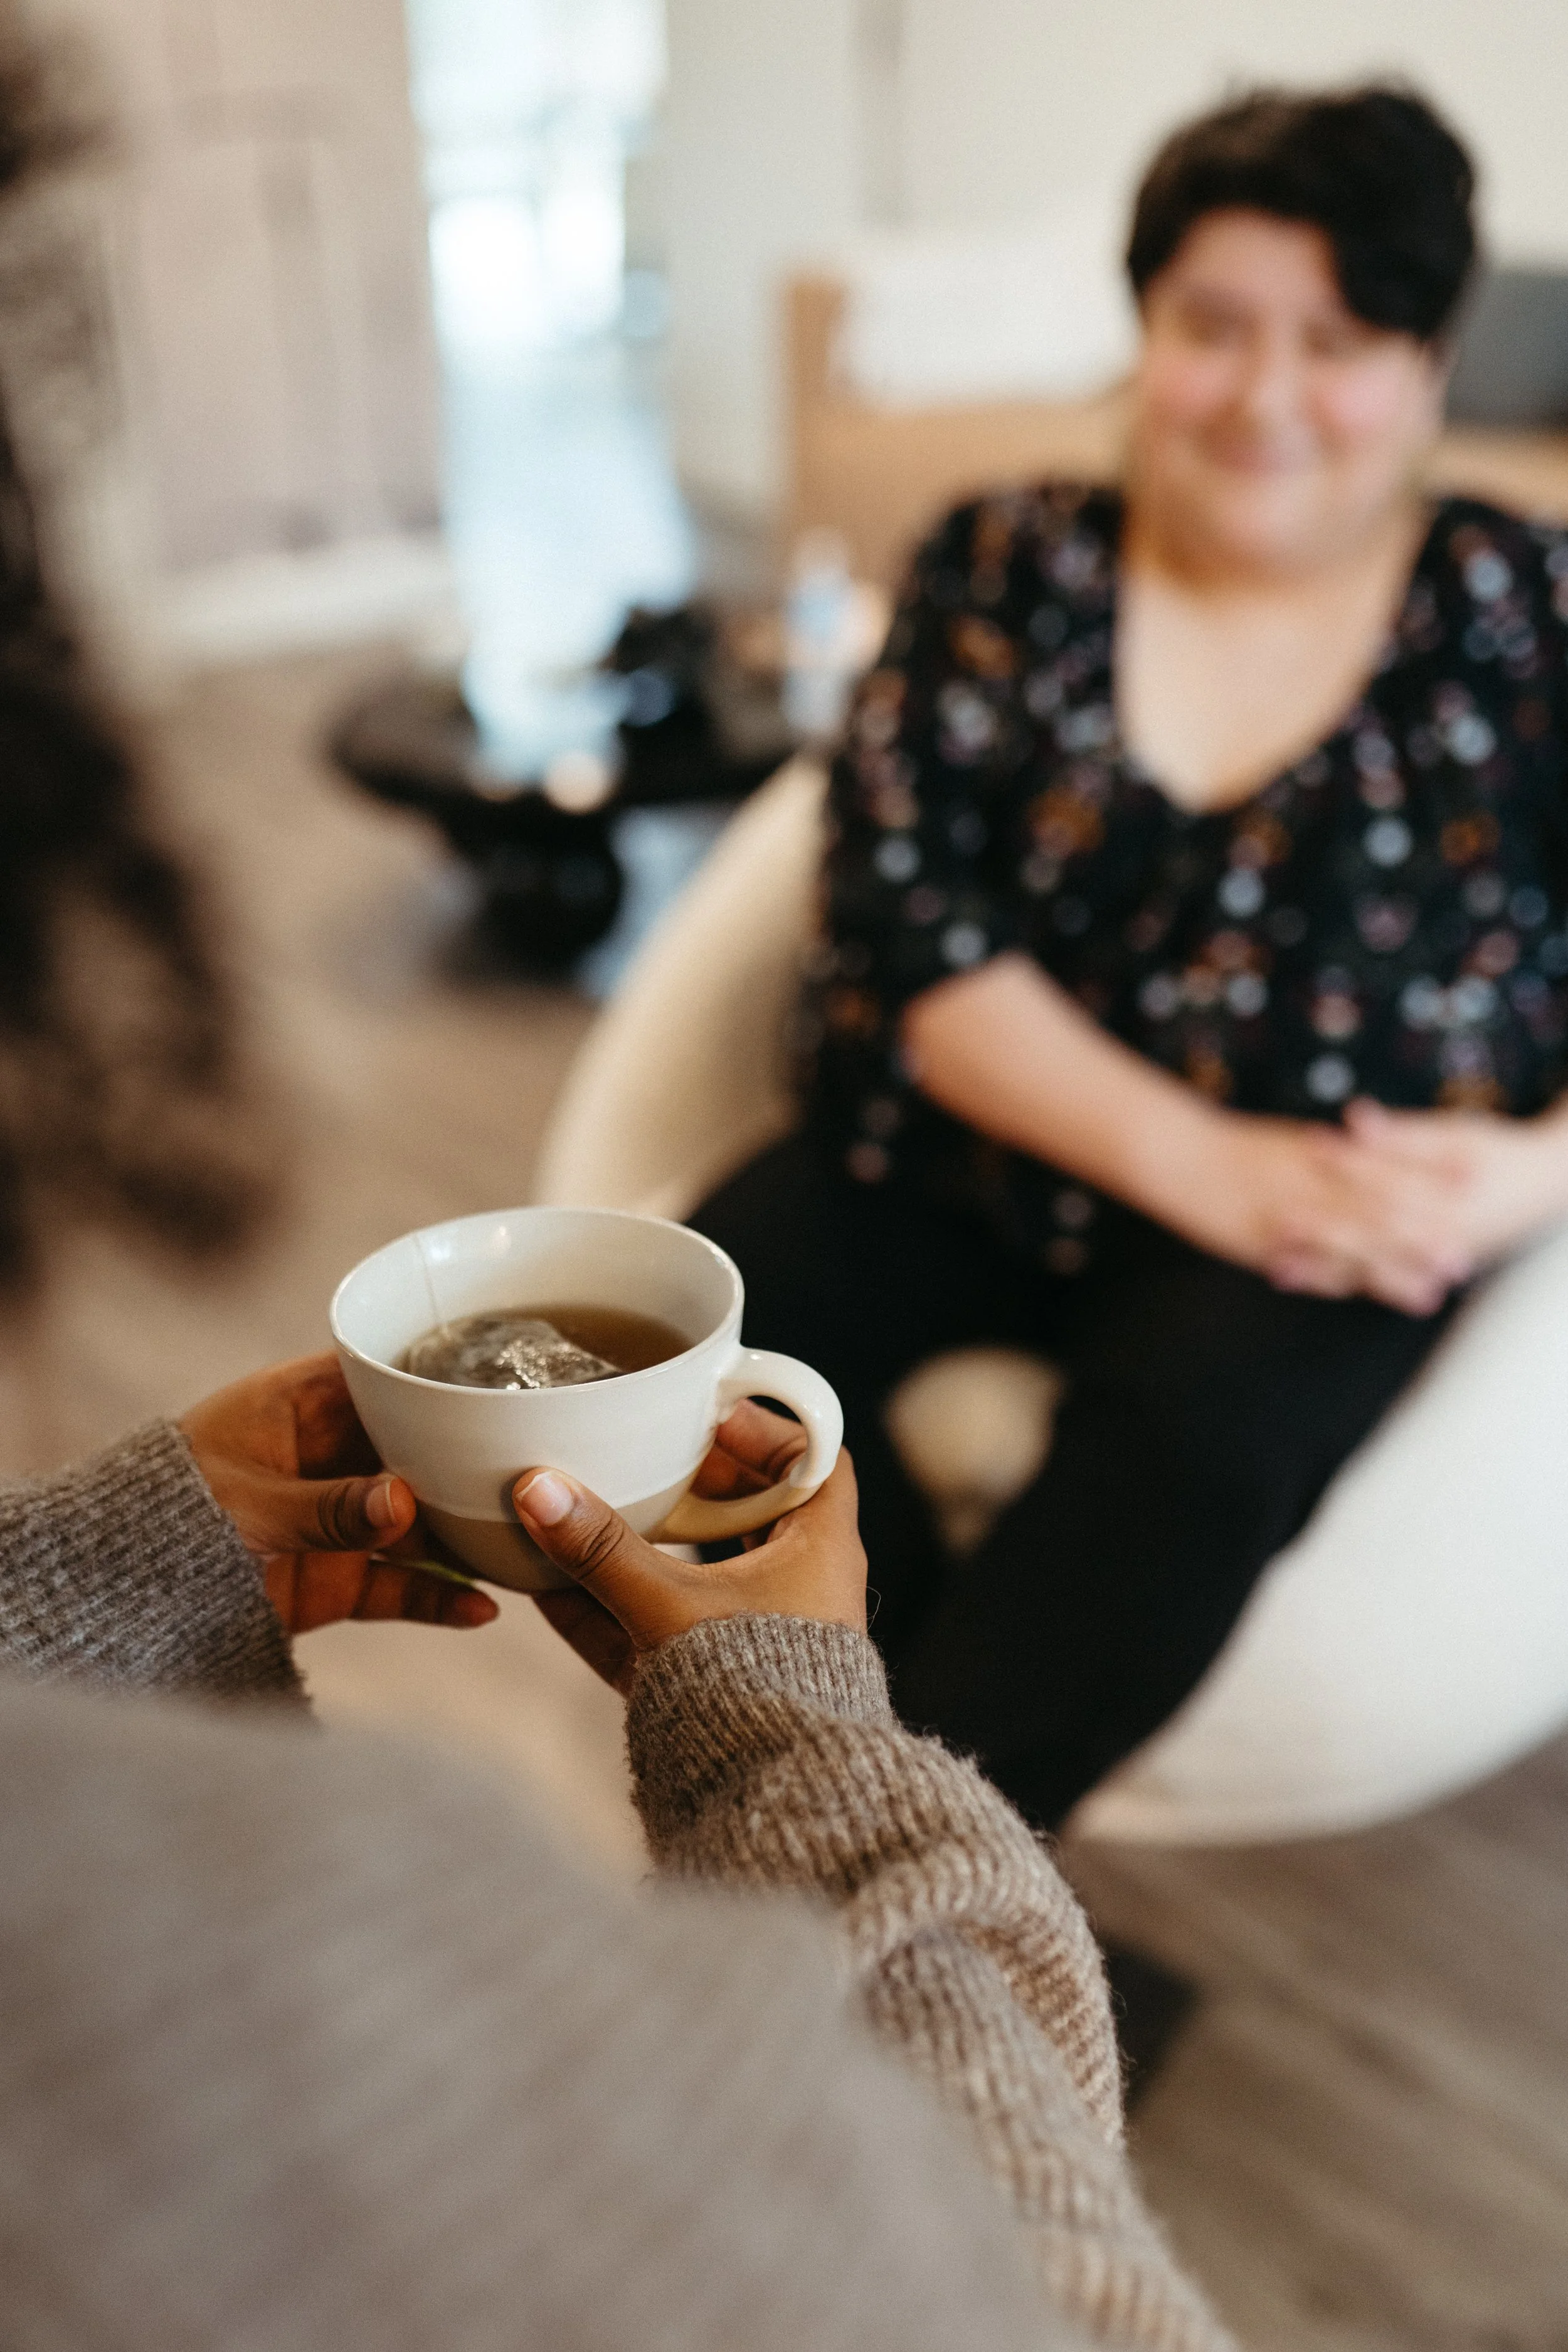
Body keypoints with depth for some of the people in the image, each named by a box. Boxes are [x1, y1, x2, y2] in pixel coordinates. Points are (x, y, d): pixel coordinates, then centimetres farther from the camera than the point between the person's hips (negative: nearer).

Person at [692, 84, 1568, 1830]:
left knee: (1199, 1417, -32)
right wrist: (1193, 1157, -17)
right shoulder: (1005, 569, 6)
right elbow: (900, 919, -6)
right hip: (968, 1158, 2)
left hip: (1335, 1209, -1)